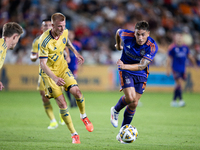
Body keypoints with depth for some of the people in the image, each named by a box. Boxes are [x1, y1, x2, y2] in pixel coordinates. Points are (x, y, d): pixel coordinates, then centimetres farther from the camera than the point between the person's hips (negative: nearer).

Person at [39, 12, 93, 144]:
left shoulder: (64, 32, -9)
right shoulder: (45, 41, -28)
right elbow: (43, 64, -29)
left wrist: (75, 52, 18)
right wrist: (55, 78, -40)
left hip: (62, 67, 5)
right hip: (49, 72, -5)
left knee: (76, 92, -16)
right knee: (62, 102, -12)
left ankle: (84, 117, 15)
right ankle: (74, 134, -2)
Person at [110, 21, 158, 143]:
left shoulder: (152, 47, -23)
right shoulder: (127, 36, -21)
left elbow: (142, 66, -26)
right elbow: (118, 31, 5)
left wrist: (125, 66, -41)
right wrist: (118, 45, 21)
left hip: (141, 74, 1)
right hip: (126, 72, -1)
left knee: (134, 104, 1)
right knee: (130, 97, -22)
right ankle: (116, 110, 12)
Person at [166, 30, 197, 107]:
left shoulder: (185, 47, 7)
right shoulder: (172, 47, -9)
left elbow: (190, 56, 18)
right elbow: (169, 58, -6)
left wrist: (195, 64, 20)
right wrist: (168, 69, -9)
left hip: (182, 69, 6)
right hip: (175, 68, -6)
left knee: (178, 85, 9)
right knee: (179, 82, -17)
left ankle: (174, 101, 17)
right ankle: (180, 100, -18)